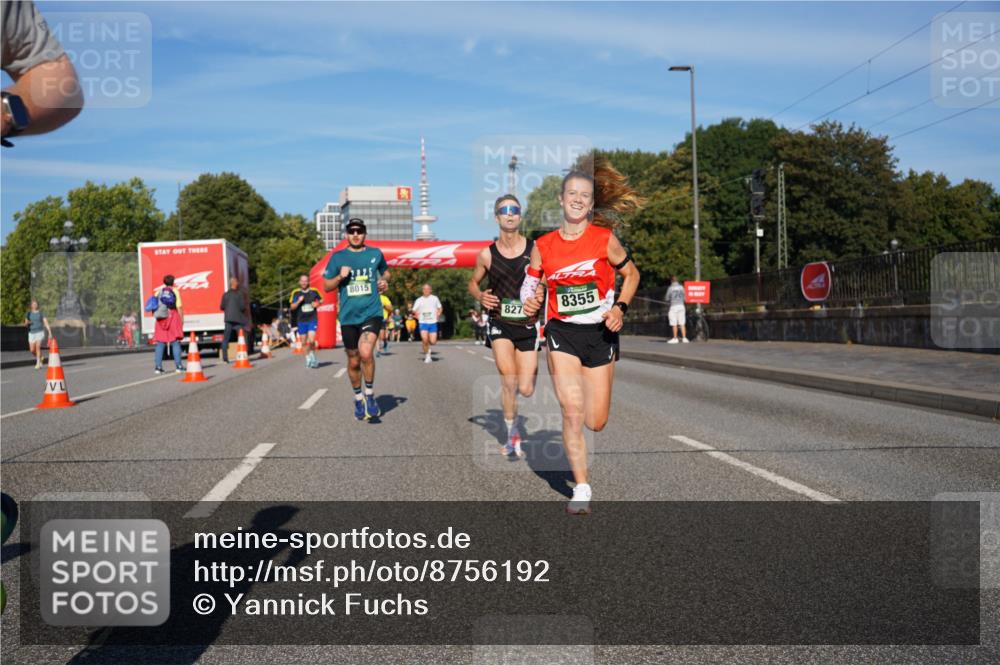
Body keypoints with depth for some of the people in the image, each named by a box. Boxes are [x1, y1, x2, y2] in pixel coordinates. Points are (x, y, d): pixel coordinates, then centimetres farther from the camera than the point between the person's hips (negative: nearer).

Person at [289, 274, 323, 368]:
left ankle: (313, 357, 7)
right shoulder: (295, 293, 2)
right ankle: (308, 359, 24)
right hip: (301, 320, 2)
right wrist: (298, 301, -16)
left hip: (312, 319, -2)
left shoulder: (314, 291, 2)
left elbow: (321, 300, 17)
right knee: (304, 342, 8)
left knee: (311, 340, -15)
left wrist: (317, 303, -4)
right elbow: (292, 307, 2)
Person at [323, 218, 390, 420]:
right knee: (353, 361, 11)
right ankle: (358, 398, 33)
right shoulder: (337, 257, 4)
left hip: (372, 313, -2)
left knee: (366, 353, -24)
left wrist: (384, 281, 3)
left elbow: (385, 271, 25)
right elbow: (326, 286, 8)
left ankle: (370, 394, -3)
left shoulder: (375, 254, 6)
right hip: (348, 316, 2)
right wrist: (340, 277, -11)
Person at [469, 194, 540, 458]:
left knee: (526, 390, -2)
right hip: (499, 322, 0)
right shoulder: (487, 254, 0)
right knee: (509, 380, -15)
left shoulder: (535, 248, -3)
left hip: (527, 324, 0)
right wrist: (480, 296, -6)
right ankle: (512, 433, 7)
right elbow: (473, 282, 16)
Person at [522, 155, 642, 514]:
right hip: (562, 332, 0)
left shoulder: (605, 238, -3)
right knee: (572, 413, -12)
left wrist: (620, 308, -5)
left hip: (600, 332, 0)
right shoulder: (543, 246, 1)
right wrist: (530, 302, -10)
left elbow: (631, 273, 9)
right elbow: (531, 284, 13)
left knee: (596, 423, 3)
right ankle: (581, 489, 2)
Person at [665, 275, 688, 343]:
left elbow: (667, 298, -2)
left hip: (673, 306, -4)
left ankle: (675, 338, 0)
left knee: (674, 324, -1)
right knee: (682, 324, 5)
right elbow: (684, 297, 13)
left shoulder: (670, 288, -7)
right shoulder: (681, 287, 7)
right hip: (681, 305, 4)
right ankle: (684, 338, 3)